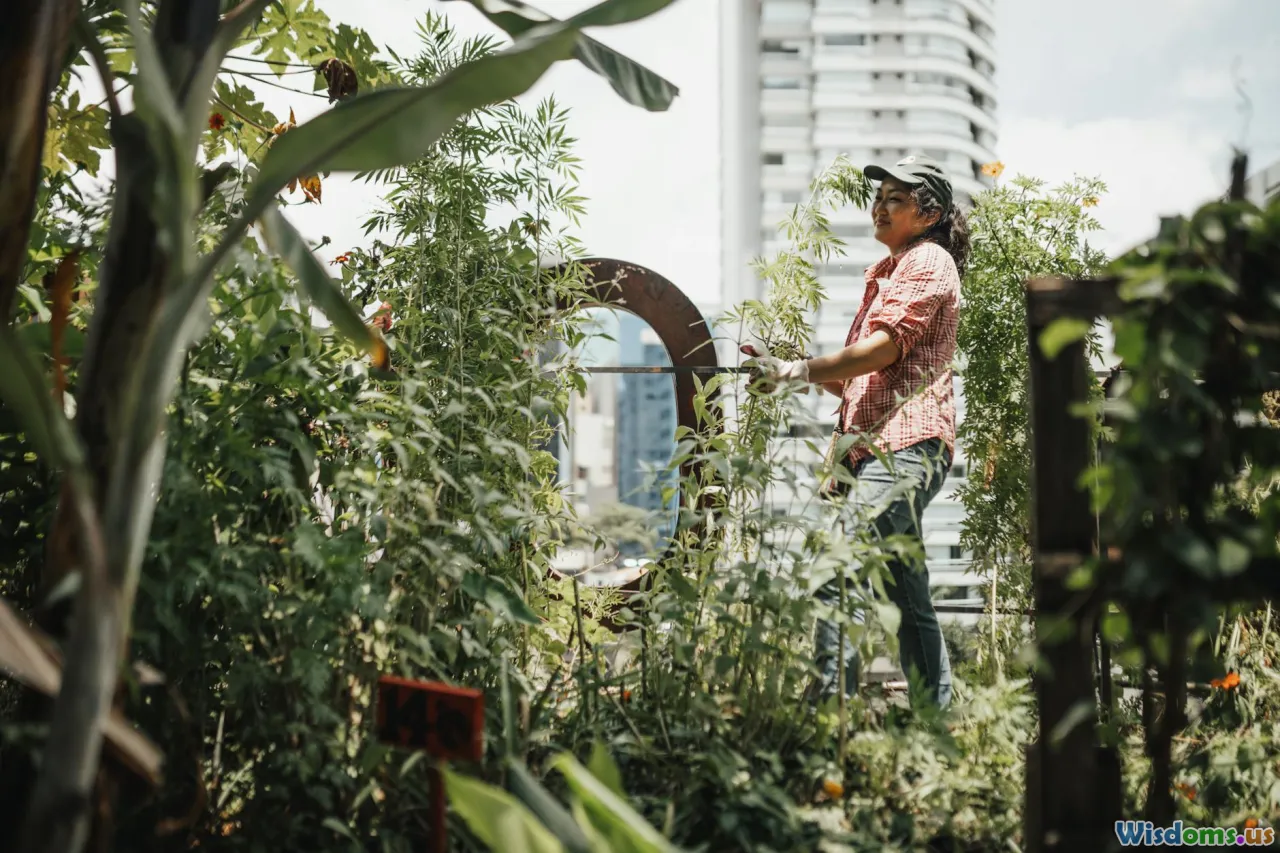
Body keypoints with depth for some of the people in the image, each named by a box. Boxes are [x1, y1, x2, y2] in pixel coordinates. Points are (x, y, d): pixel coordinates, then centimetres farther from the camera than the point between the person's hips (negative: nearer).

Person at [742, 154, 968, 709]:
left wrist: (799, 369, -19)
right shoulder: (884, 273, 29)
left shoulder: (929, 261, 1)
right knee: (908, 599, 10)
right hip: (874, 446, 10)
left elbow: (886, 347, -14)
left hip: (908, 446, -10)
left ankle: (831, 702, -28)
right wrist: (791, 370, 14)